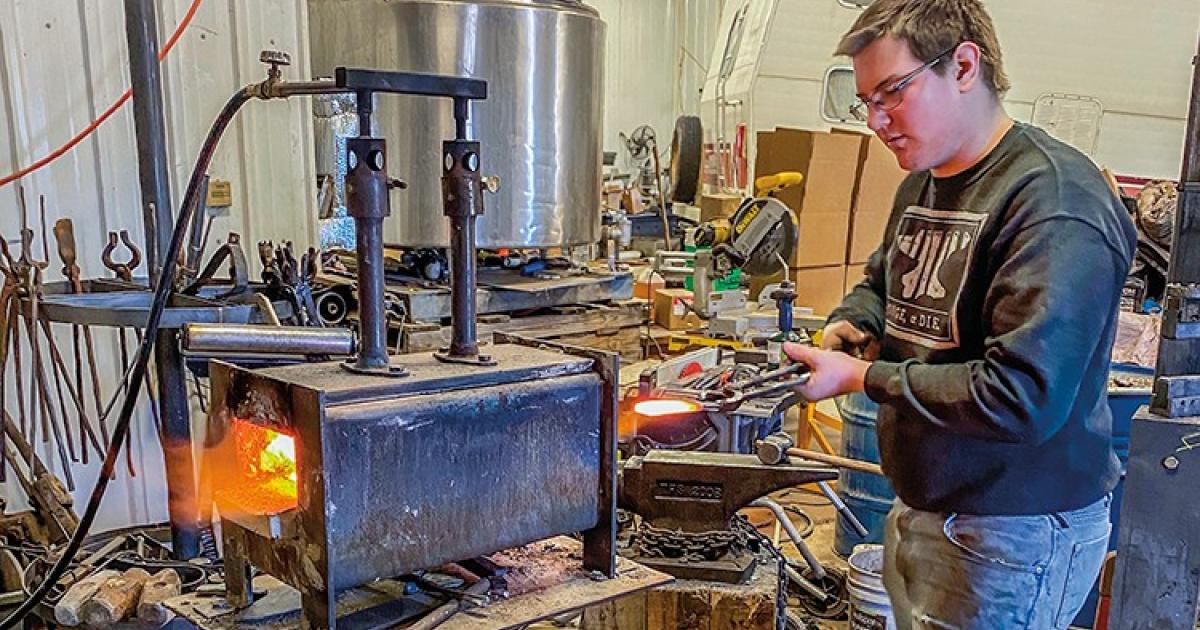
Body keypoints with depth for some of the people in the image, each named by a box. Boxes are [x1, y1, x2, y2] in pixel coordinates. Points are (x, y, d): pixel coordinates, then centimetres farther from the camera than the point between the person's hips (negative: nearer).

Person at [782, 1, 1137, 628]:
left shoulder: (1055, 202, -22)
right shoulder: (922, 183, 7)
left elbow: (1022, 398, -28)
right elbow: (882, 284, 23)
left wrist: (862, 377, -20)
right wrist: (847, 328, 0)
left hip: (1014, 535, -8)